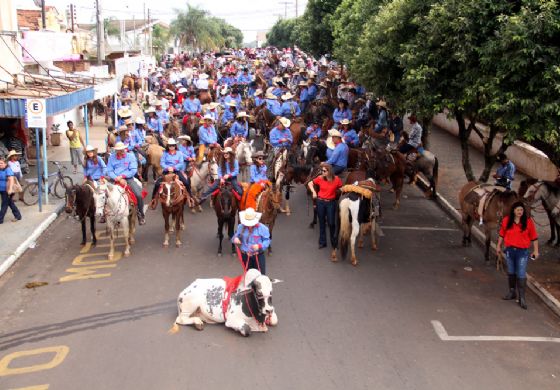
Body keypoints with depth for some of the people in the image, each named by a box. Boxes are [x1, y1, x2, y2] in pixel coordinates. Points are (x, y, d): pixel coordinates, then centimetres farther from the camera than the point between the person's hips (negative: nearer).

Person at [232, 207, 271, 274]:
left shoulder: (262, 228, -11)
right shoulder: (241, 227, 0)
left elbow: (267, 240, -6)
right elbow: (236, 236, 10)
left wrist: (259, 246, -24)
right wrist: (235, 239, -15)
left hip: (258, 256, -3)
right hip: (245, 256, 3)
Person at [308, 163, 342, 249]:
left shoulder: (336, 179, -10)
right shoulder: (320, 178, -6)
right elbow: (310, 183, 7)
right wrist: (313, 192, -6)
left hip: (331, 203, -2)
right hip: (320, 202, 2)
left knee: (331, 223, 0)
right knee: (322, 223, 11)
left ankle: (334, 243, 15)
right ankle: (322, 242, 23)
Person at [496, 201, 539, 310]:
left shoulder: (528, 221, -8)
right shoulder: (506, 220, -2)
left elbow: (534, 237, -3)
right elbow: (502, 234, 9)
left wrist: (536, 250, -3)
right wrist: (498, 246, 13)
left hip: (522, 252, -3)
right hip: (509, 250, 3)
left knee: (521, 275, -5)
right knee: (511, 273, 16)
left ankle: (522, 298, 0)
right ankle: (512, 293, 32)